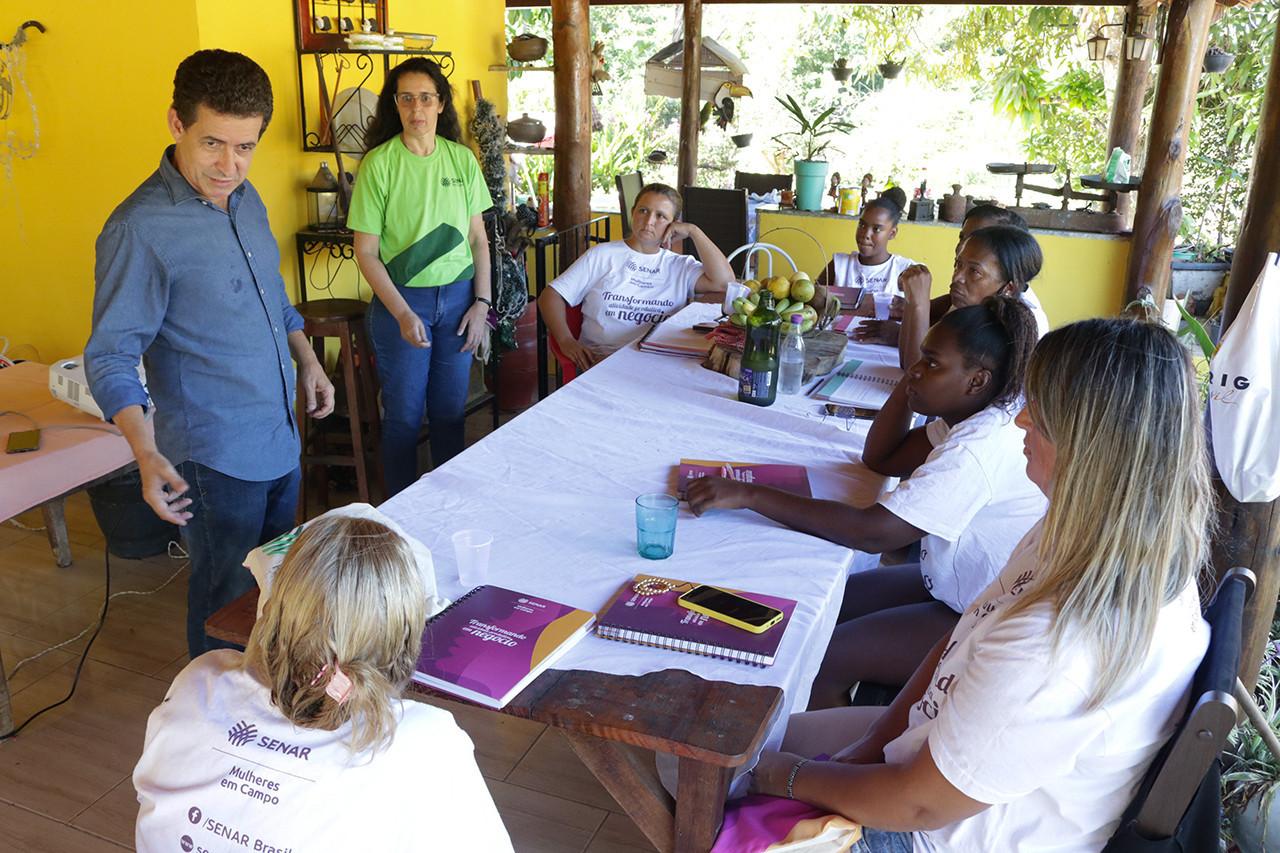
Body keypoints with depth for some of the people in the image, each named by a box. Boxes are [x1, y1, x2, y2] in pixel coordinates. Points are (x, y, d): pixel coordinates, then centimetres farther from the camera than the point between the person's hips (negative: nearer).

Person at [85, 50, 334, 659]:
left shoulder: (247, 201, 4)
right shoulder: (139, 230, -21)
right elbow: (111, 357, -20)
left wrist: (307, 358, 13)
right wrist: (146, 452, -32)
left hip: (280, 438, 8)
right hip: (216, 456, -8)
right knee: (228, 601, 8)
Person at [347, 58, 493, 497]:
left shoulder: (462, 159, 2)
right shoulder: (378, 164, -9)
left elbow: (478, 238, 7)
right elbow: (366, 251, -8)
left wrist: (482, 302, 0)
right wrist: (402, 314, -16)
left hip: (458, 296, 3)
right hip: (402, 298, -3)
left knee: (450, 410, 13)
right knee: (404, 415, 7)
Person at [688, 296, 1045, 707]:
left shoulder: (981, 448, -31)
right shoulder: (971, 419, 0)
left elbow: (873, 531, -36)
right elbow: (879, 458, 9)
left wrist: (749, 495, -35)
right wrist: (916, 374, -4)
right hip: (954, 587, 10)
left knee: (821, 661, -14)